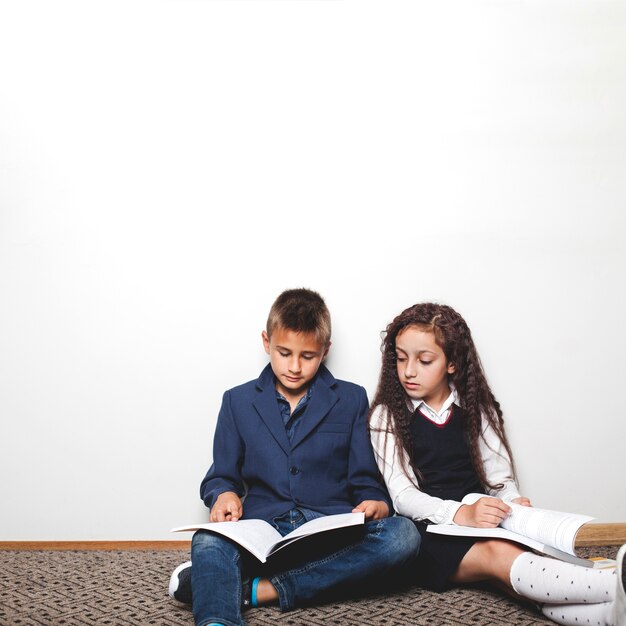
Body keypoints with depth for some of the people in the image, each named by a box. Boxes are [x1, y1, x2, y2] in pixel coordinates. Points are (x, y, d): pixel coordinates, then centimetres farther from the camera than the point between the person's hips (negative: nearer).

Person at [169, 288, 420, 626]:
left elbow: (365, 480, 12)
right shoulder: (238, 401, 15)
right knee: (208, 541, -32)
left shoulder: (351, 400, 13)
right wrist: (224, 494, -8)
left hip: (333, 535, 1)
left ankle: (258, 588, -31)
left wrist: (376, 503, -12)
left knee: (403, 534, -30)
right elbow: (221, 475, 17)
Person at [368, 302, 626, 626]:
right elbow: (402, 496, -6)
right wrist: (461, 513, -24)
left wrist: (513, 504, -14)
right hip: (428, 530, -3)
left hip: (483, 523, 4)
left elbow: (500, 477, 10)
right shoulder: (387, 416, 3)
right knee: (500, 555, -34)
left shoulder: (475, 409, 13)